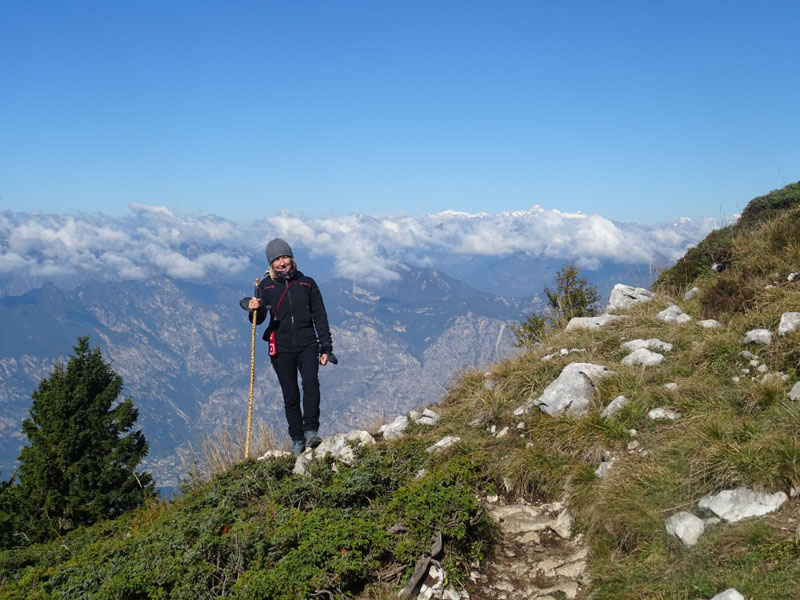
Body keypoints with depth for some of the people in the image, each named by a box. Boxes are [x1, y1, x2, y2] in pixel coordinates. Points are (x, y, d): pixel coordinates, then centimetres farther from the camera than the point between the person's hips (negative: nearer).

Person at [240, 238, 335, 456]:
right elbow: (258, 319, -2)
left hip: (307, 344, 0)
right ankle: (297, 440, 16)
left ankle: (310, 430, -24)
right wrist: (254, 310, -26)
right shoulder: (266, 286, 5)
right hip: (281, 349, 1)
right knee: (290, 397, 5)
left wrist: (326, 348, 4)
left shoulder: (307, 283, 6)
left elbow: (320, 318, 9)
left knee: (311, 381, -25)